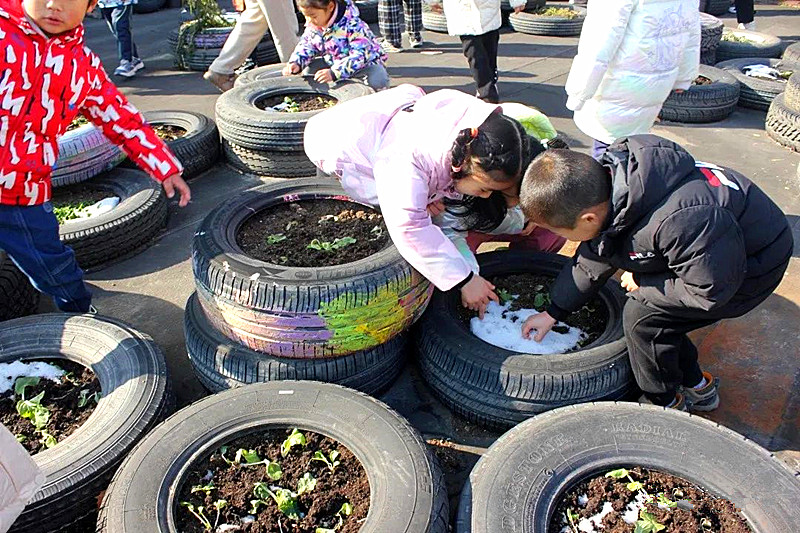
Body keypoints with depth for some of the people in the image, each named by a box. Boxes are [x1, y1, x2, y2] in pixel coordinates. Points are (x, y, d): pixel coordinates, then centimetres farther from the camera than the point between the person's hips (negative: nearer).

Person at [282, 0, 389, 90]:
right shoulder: (312, 25, -9)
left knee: (378, 81, -35)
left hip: (365, 62, -6)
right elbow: (306, 45, 5)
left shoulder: (352, 25, -31)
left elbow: (360, 56, -38)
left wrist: (334, 73, -51)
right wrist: (296, 63, -18)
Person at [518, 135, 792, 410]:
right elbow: (592, 258, 3)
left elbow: (713, 289, -26)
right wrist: (553, 313, 10)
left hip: (755, 264, -8)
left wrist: (642, 282, -14)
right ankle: (697, 387, 29)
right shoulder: (604, 181, -14)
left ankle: (666, 405, 10)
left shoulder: (677, 222, -42)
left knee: (643, 315, -14)